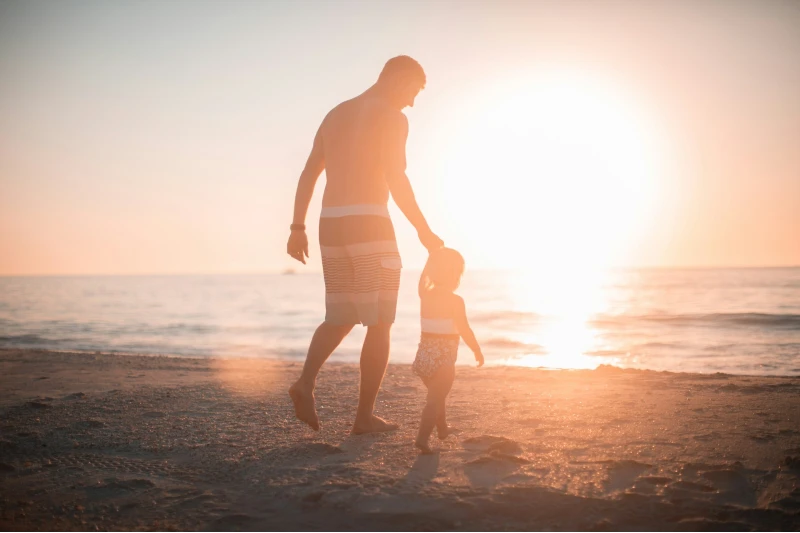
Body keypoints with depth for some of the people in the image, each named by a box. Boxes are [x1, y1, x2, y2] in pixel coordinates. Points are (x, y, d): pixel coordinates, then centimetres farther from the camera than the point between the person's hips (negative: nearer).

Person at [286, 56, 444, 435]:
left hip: (331, 225, 7)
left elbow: (308, 175, 16)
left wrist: (297, 229, 16)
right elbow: (395, 179, -15)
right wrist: (424, 231, -9)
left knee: (340, 319, 16)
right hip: (369, 224, -7)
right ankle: (365, 415, 4)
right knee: (379, 324, 3)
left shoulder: (335, 115, 20)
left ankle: (306, 381, -8)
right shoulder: (392, 117, -3)